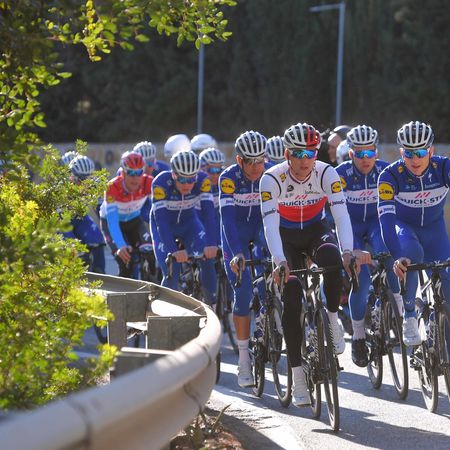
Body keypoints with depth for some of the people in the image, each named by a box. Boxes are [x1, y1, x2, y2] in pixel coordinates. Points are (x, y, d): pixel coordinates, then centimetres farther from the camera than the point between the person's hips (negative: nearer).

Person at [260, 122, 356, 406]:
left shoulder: (327, 174, -21)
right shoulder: (272, 179, -24)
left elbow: (341, 214, -29)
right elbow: (270, 224, -30)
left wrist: (347, 252, -44)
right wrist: (280, 261, -44)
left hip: (316, 230, 0)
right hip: (286, 236, 0)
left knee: (332, 259, -36)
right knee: (291, 300, -13)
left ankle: (333, 319, -13)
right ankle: (298, 376, -6)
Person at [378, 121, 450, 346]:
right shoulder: (391, 175, -28)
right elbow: (386, 216, -37)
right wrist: (398, 257, -52)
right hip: (404, 226, -2)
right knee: (412, 253, -33)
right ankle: (409, 317, -18)